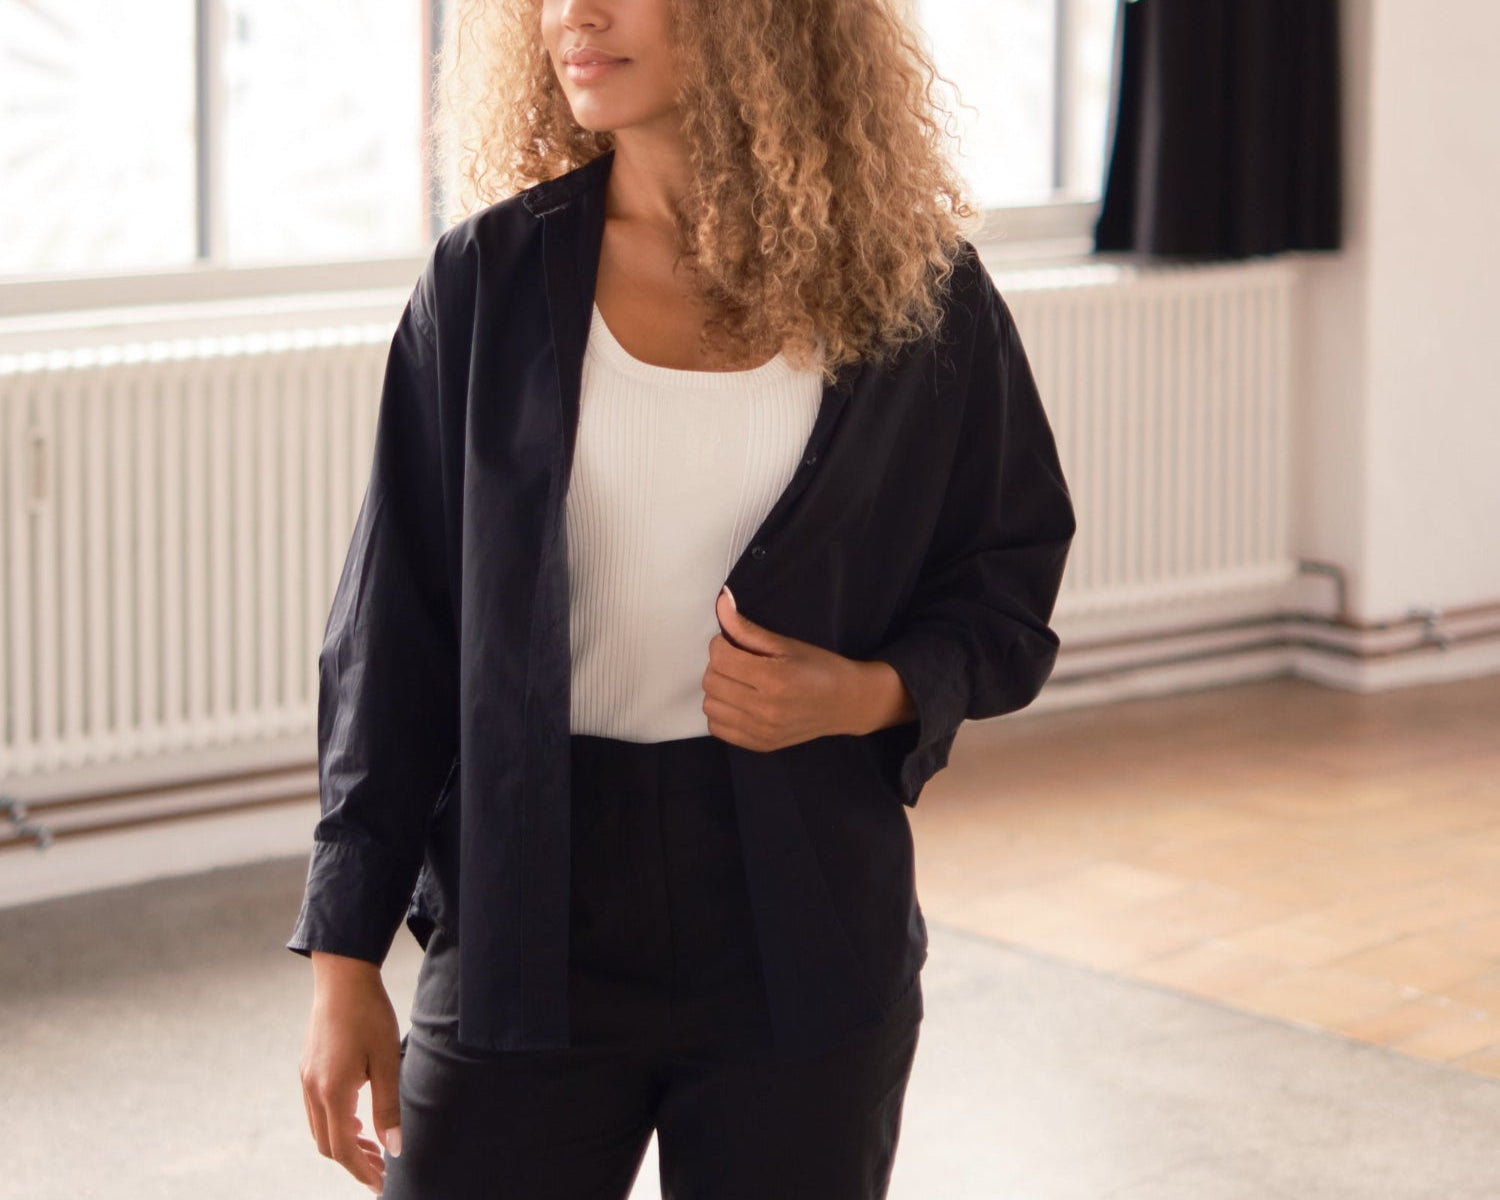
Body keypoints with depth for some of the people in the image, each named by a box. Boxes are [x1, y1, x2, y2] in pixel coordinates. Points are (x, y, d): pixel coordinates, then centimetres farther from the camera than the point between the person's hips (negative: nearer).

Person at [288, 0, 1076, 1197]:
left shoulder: (914, 291, -1)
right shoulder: (491, 281, 0)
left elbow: (1007, 592, 9)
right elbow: (394, 634, 2)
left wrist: (867, 691, -13)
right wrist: (345, 961, -1)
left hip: (803, 937, 0)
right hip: (527, 916, 0)